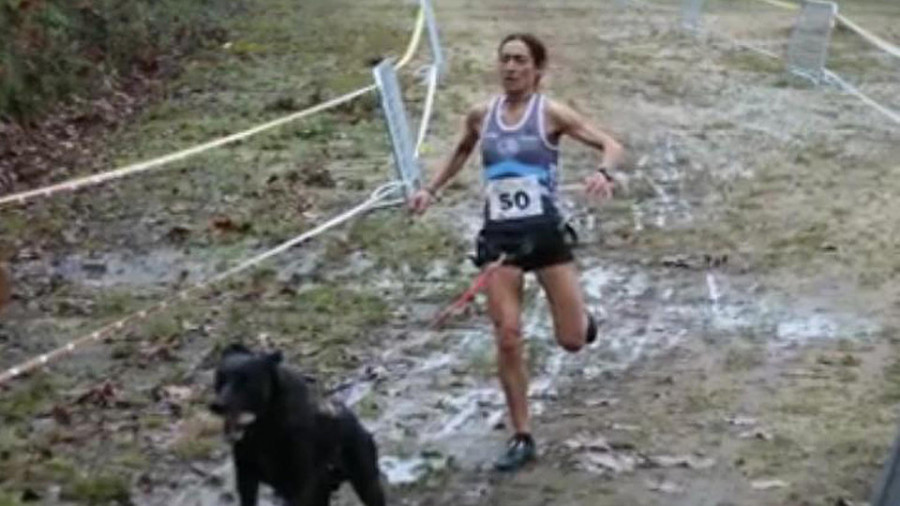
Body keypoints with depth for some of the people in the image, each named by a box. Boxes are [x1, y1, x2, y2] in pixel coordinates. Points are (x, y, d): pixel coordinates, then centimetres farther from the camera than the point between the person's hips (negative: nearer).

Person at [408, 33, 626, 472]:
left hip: (544, 233, -2)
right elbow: (461, 152, 27)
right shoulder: (480, 115, 5)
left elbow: (612, 146, -10)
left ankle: (582, 318, 41)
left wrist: (603, 172, -31)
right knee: (507, 339, -4)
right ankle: (522, 437, 8)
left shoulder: (550, 113, -6)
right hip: (499, 237, 2)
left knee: (573, 340, 1)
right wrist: (431, 189, 16)